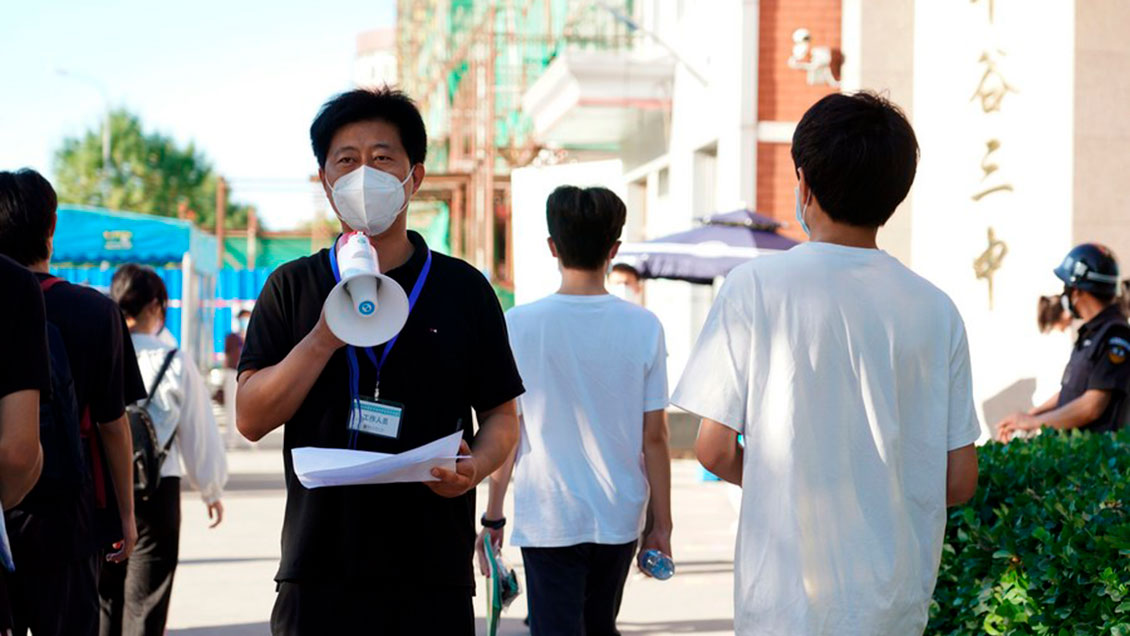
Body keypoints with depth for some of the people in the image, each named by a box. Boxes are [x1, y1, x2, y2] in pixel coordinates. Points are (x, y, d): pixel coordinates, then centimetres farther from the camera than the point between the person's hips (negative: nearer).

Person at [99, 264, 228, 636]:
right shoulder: (176, 364, -7)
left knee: (102, 601, 14)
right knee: (145, 605, 4)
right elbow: (199, 434, 1)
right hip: (156, 490, -2)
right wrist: (211, 490, 17)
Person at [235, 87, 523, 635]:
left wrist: (475, 466, -11)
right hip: (319, 569, 0)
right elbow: (251, 419, 0)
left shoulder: (464, 288, 8)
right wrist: (325, 339, -13)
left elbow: (501, 415, 10)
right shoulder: (292, 287, 8)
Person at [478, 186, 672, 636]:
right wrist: (662, 524, 7)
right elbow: (654, 438, -1)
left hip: (547, 519, -3)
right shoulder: (644, 327, -4)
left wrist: (493, 517, 5)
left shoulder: (519, 325, -8)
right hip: (619, 517, 3)